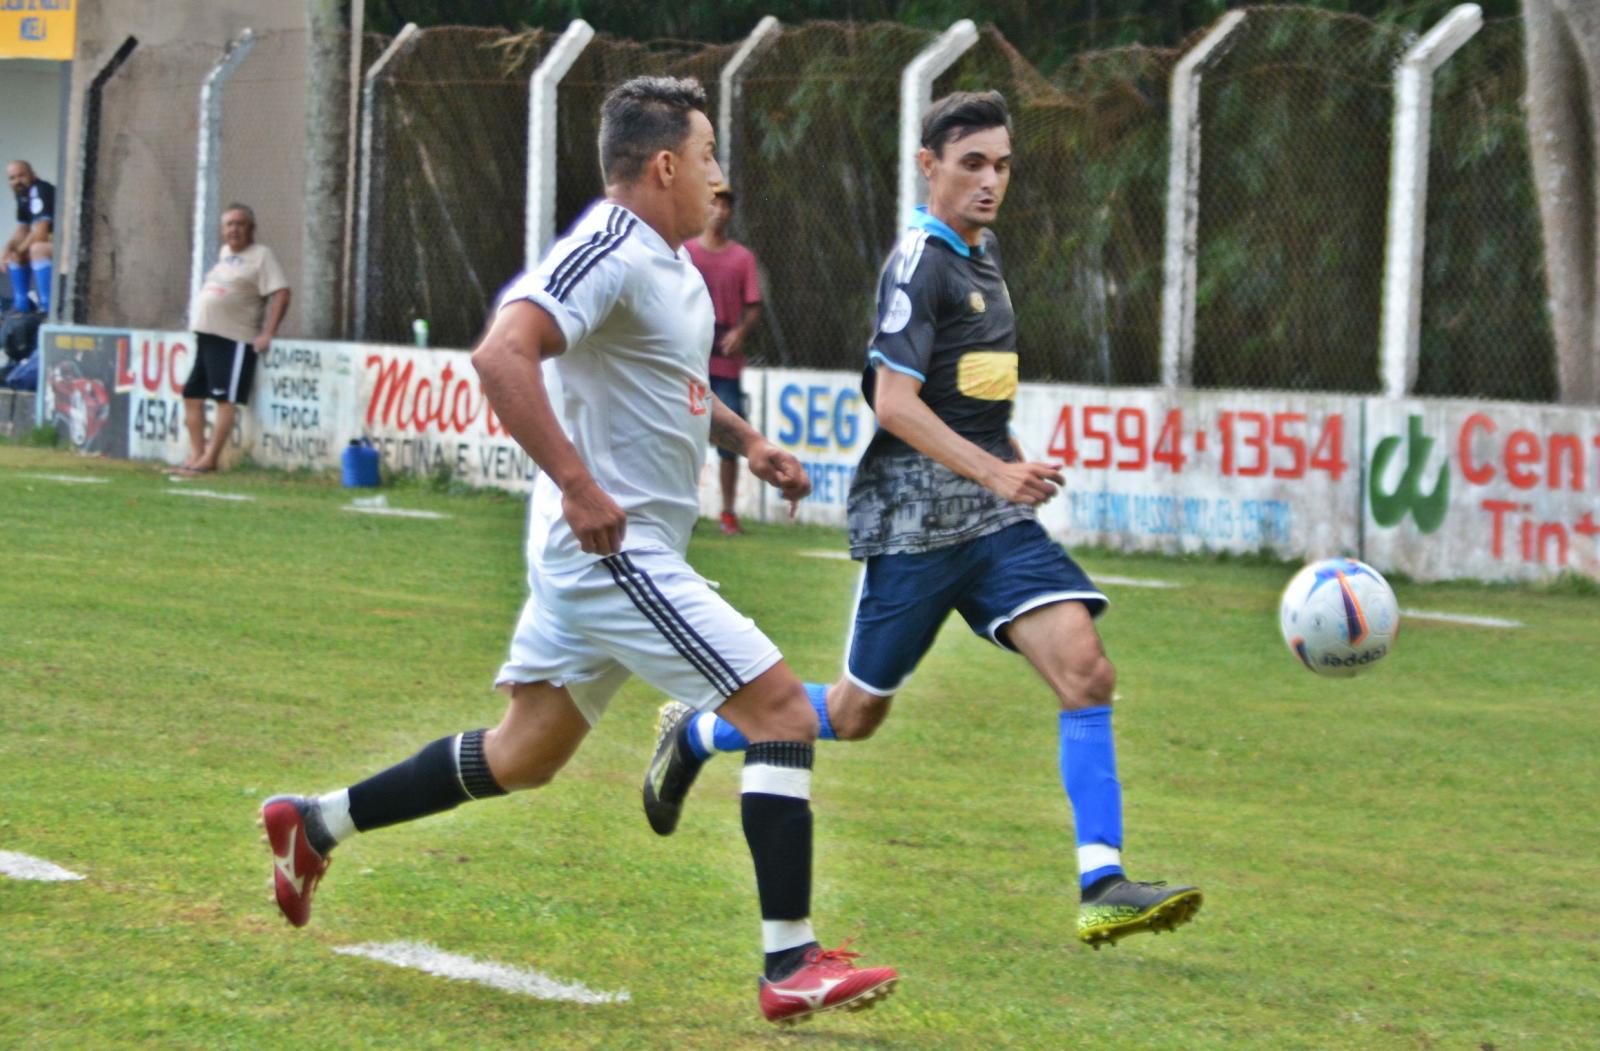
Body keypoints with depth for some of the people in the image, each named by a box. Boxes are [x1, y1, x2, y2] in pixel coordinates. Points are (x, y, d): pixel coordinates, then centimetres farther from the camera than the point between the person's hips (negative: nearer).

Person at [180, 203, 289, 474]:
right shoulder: (225, 253, 19)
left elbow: (281, 294, -13)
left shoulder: (261, 255, -4)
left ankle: (209, 458, -8)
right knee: (192, 395, 7)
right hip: (204, 335, 9)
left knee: (226, 399, -9)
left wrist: (267, 334, -19)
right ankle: (196, 454, 12)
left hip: (234, 339, -9)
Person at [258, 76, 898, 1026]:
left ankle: (316, 823, 27)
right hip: (612, 549, -10)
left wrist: (744, 439, 17)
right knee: (784, 711, -11)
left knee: (524, 755, 18)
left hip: (602, 554, 10)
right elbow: (502, 356, -30)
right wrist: (578, 486, -31)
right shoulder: (610, 252, -18)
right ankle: (793, 967, -10)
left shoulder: (672, 264, 14)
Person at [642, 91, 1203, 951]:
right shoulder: (919, 263, -13)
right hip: (916, 519, -7)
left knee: (1084, 670, -13)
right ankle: (694, 735, 31)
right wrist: (995, 472, -28)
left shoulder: (982, 251, 13)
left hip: (996, 519, 7)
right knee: (854, 715, 5)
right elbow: (895, 402, -22)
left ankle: (1102, 887, -16)